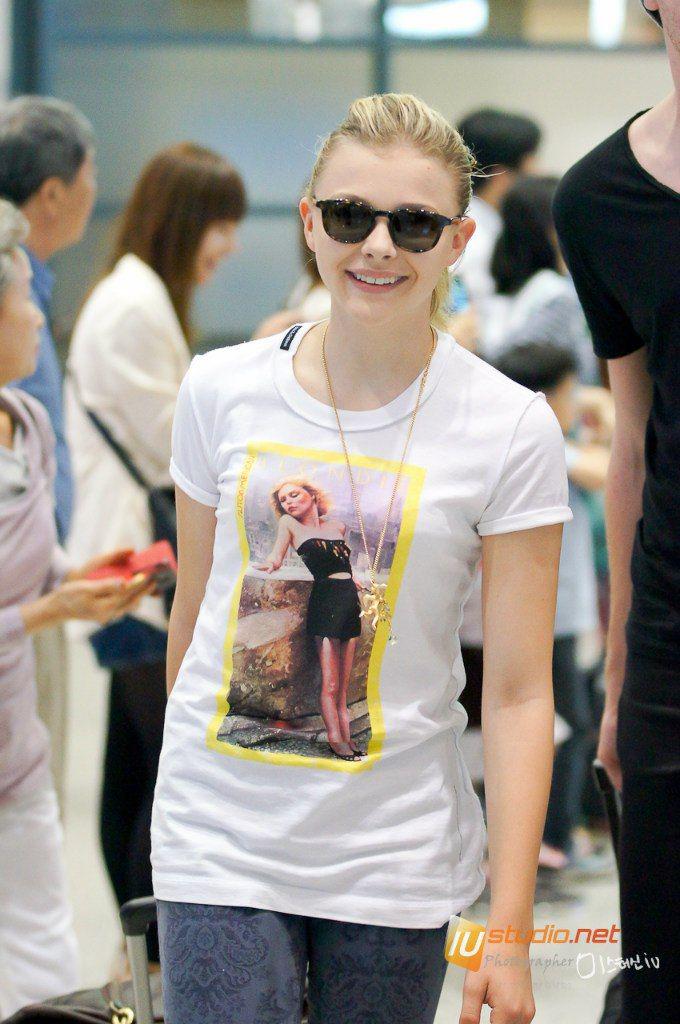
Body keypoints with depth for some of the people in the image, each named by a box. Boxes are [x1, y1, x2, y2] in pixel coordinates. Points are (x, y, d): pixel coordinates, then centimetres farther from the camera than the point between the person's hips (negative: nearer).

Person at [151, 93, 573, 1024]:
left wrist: (510, 932, -10)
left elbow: (519, 692, -7)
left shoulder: (511, 430, -6)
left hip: (394, 860, -1)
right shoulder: (221, 391, 1)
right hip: (221, 843, 1)